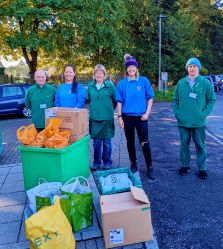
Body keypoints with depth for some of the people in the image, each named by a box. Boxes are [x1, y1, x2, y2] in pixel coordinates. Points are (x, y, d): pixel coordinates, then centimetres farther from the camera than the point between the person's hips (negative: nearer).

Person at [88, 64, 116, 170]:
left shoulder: (110, 85, -4)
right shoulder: (90, 86, 5)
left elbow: (115, 100, 3)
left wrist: (109, 110, 10)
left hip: (107, 118, -2)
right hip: (94, 118, 3)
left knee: (107, 142, 7)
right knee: (96, 142, 10)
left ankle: (107, 163, 21)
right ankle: (96, 163, 23)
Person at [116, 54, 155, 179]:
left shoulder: (144, 81, 0)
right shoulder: (122, 83, 2)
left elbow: (150, 98, 3)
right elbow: (119, 101, 4)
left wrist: (147, 113, -7)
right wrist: (120, 117, -2)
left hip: (141, 116, -1)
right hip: (127, 117, 2)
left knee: (145, 143, -2)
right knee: (130, 142, 11)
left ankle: (150, 168, 10)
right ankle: (134, 164, 28)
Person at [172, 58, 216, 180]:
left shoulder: (205, 83, -1)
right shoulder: (181, 83, 4)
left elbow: (212, 99, 2)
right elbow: (175, 100, 10)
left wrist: (204, 113, -6)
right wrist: (177, 113, 0)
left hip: (199, 122, -1)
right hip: (183, 121, 2)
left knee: (200, 145, 7)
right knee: (184, 144, 12)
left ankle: (202, 168, 21)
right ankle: (185, 165, 28)